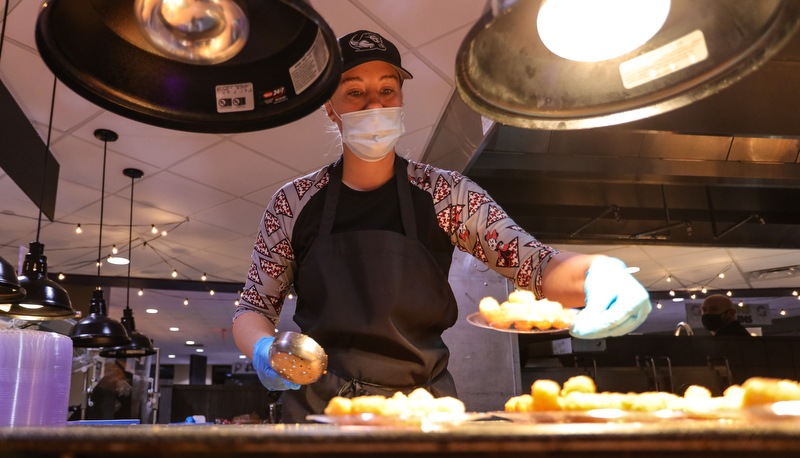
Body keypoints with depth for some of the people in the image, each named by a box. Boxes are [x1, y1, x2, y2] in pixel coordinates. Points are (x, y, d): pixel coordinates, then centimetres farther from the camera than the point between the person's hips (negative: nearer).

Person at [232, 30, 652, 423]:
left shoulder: (445, 194, 1)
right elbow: (252, 308, 10)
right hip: (318, 410, 1)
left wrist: (598, 275, -28)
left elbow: (535, 264, -7)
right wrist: (265, 351, -12)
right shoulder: (294, 204, 3)